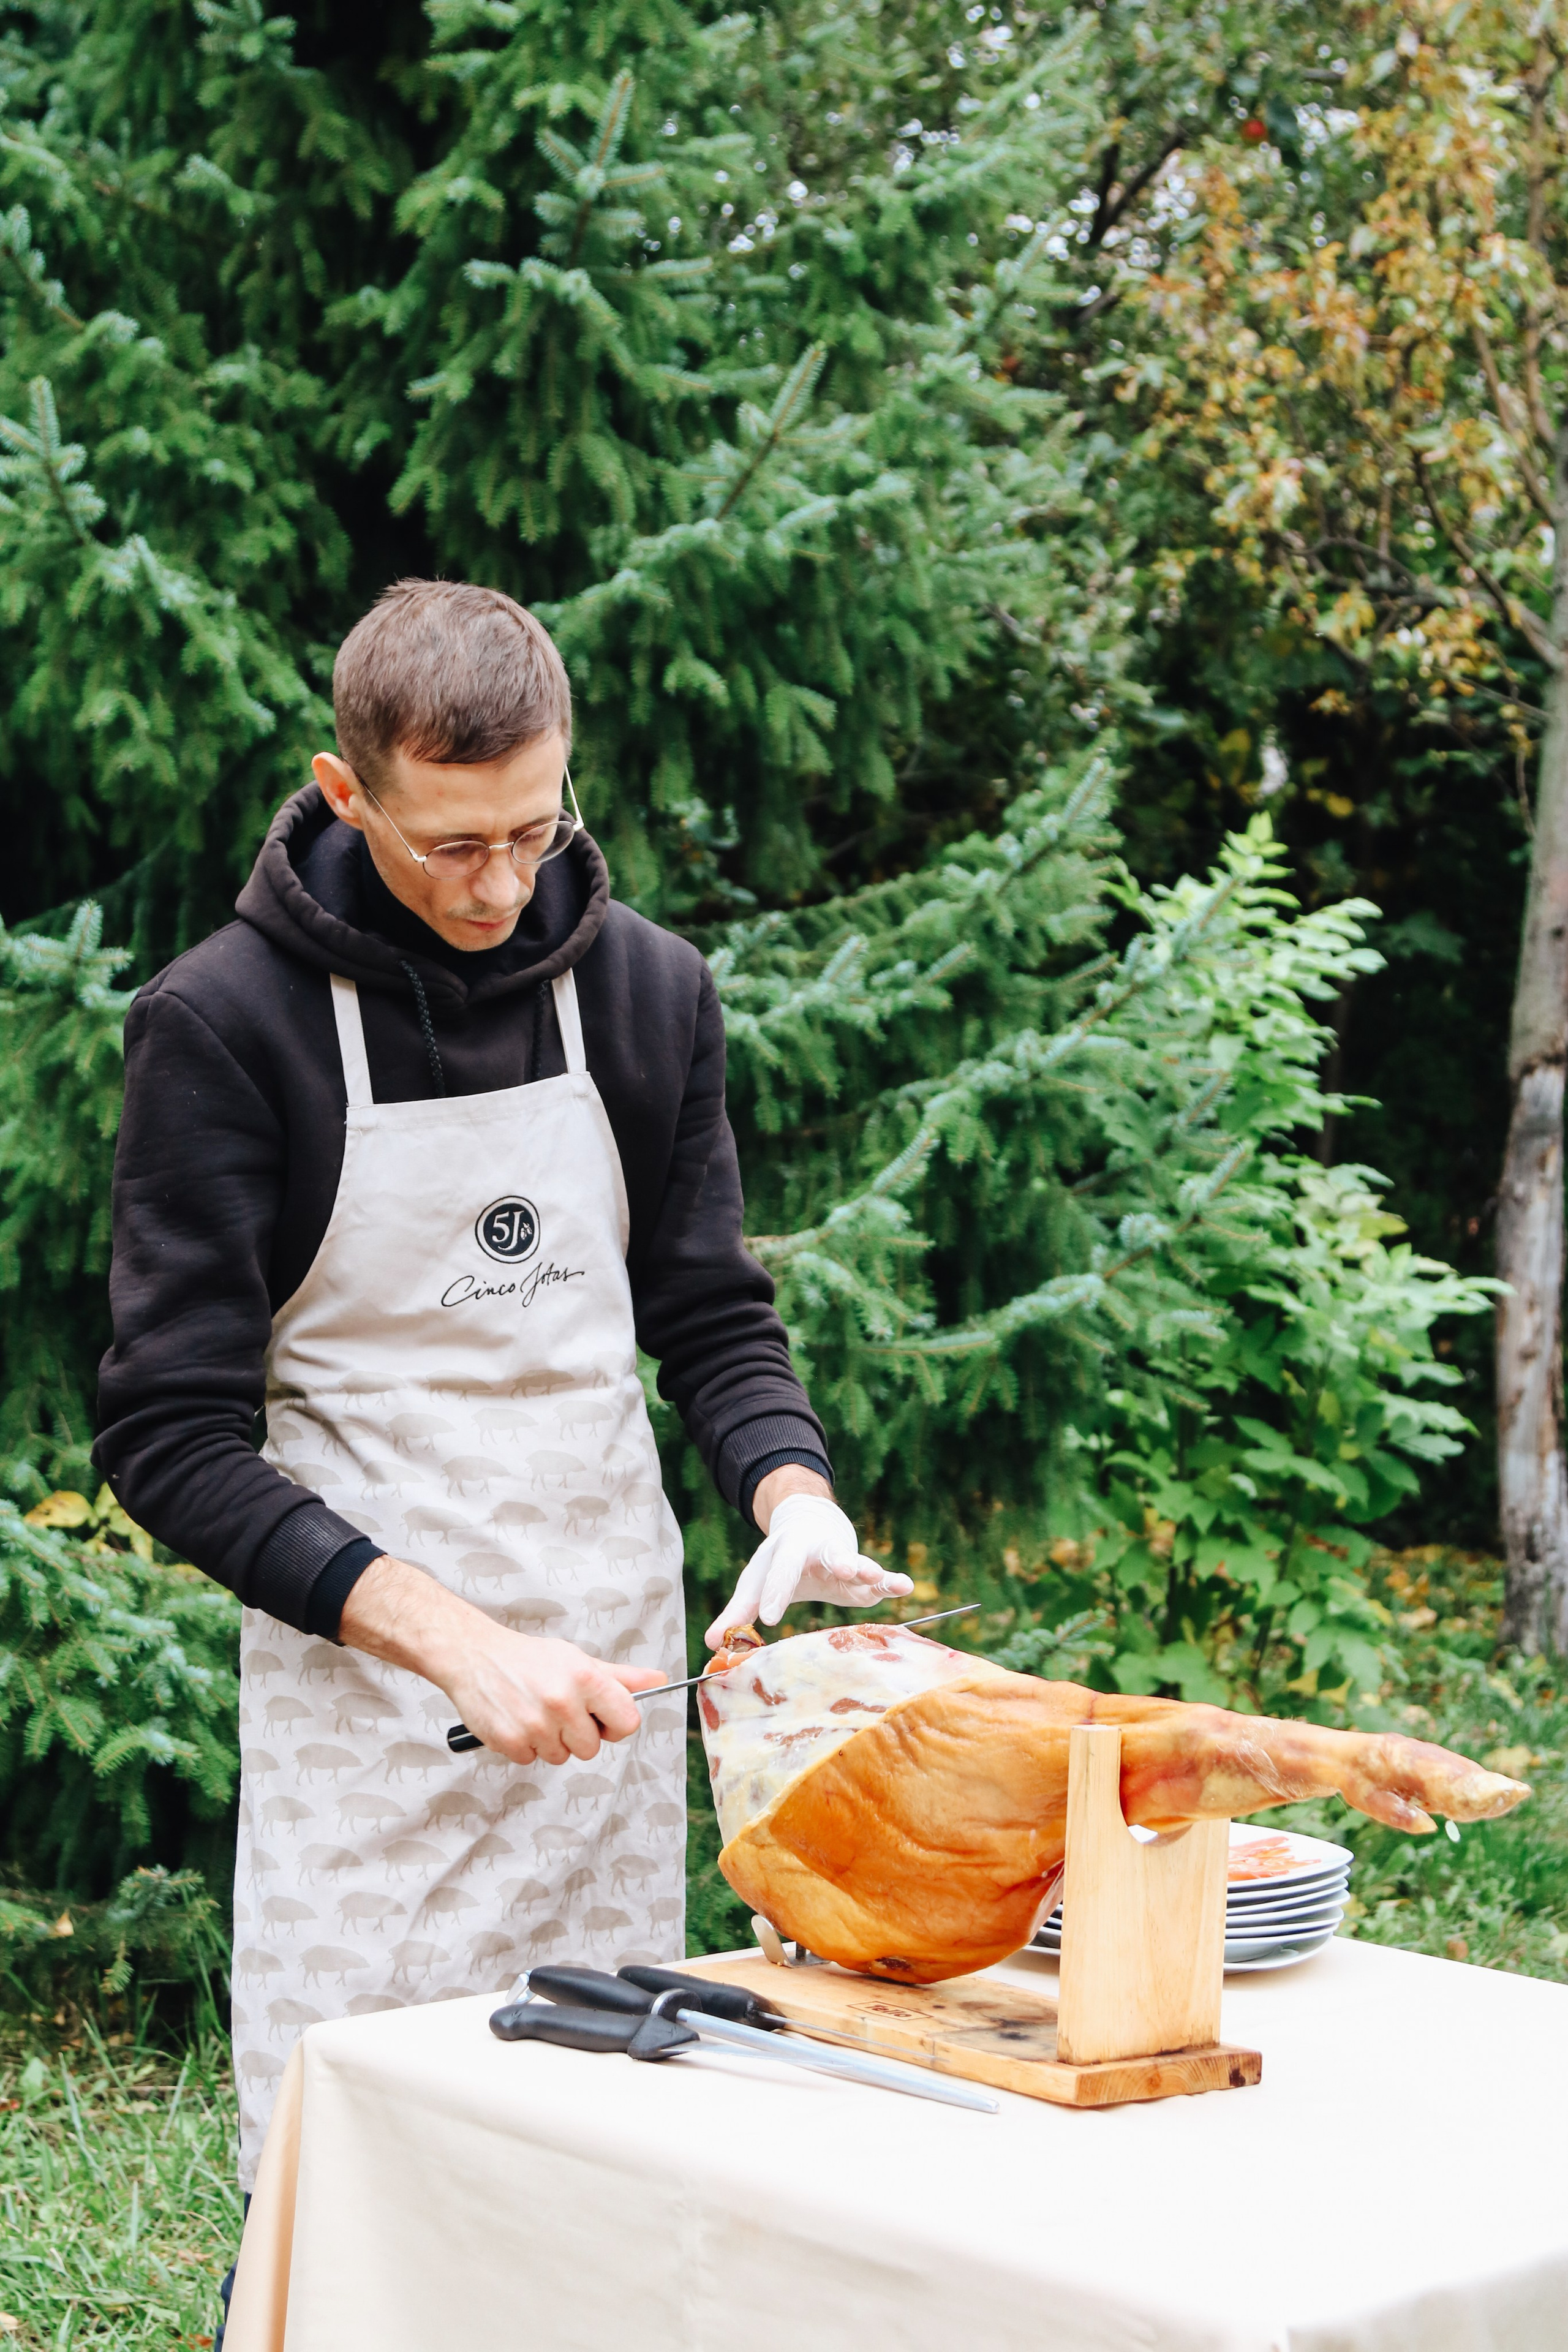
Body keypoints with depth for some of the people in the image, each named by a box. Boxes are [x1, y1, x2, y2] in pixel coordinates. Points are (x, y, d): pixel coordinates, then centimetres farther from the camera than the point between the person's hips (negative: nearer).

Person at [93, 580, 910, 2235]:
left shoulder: (648, 988, 4)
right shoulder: (220, 1024, -10)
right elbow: (172, 1441, -11)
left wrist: (795, 1500, -9)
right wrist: (453, 1640, -21)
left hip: (614, 1663, 4)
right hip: (362, 1680, -4)